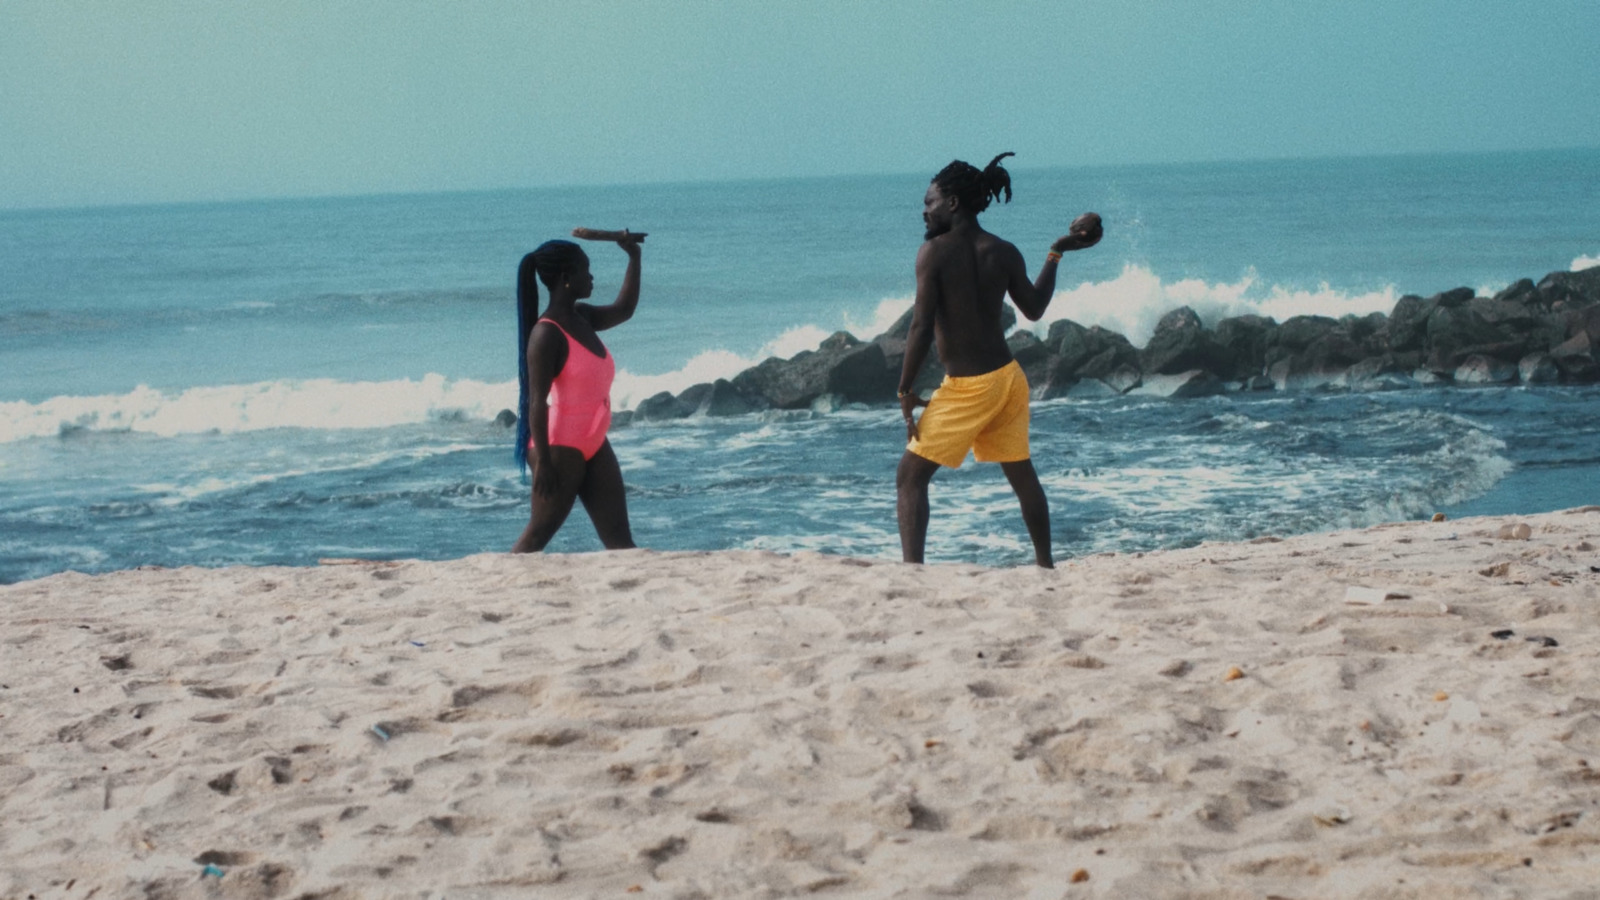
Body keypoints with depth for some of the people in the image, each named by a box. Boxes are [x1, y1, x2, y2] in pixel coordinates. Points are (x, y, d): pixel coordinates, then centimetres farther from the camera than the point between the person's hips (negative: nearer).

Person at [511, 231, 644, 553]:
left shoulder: (582, 318, 8)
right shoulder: (547, 333, -17)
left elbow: (623, 310, 27)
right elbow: (537, 400, -20)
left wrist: (634, 257, 19)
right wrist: (543, 462, -24)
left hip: (593, 446, 8)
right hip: (561, 446, -8)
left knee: (618, 537, 5)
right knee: (538, 535, -2)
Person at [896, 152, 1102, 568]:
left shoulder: (934, 252, -12)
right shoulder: (1004, 252, 1)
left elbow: (922, 328, -16)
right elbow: (1034, 309, 15)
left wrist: (906, 392, -10)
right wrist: (1056, 254, 23)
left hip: (965, 388, -6)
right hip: (1008, 378, 6)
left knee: (911, 476, 0)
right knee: (1022, 473, 20)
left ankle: (912, 569, -13)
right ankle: (1046, 564, 30)